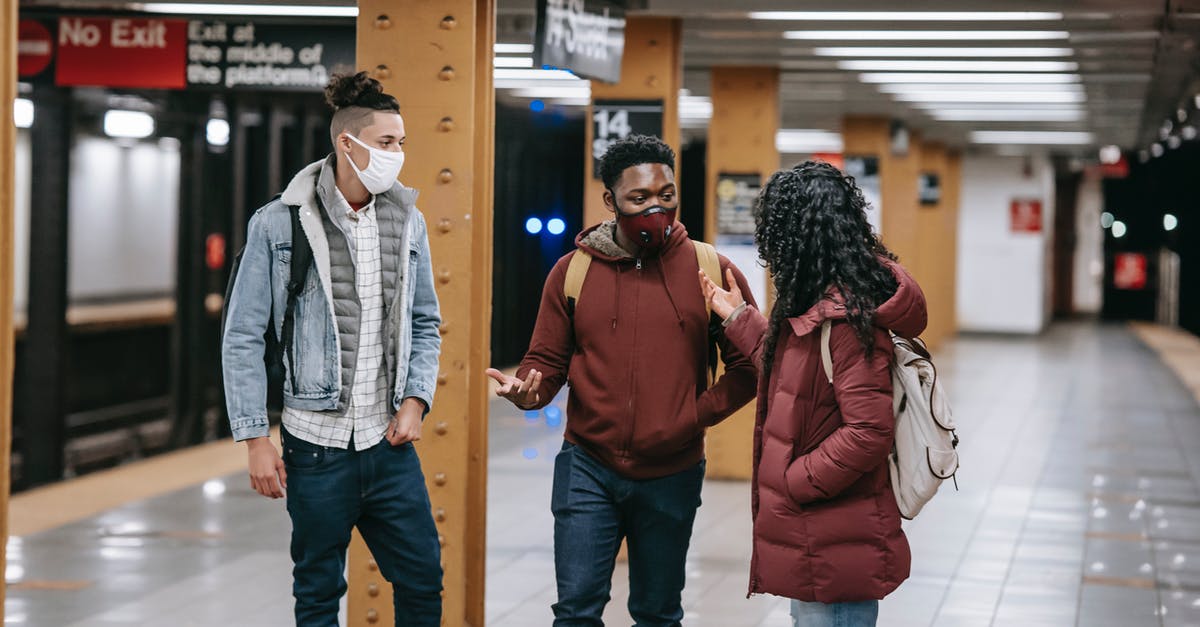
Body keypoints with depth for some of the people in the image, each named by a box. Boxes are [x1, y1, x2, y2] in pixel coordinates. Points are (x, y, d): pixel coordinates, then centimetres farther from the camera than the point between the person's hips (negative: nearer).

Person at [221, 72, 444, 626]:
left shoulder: (408, 222, 6)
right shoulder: (279, 224, -6)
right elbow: (243, 337, -5)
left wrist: (416, 400, 0)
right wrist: (255, 439, -8)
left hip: (390, 442, 4)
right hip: (317, 445, -3)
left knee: (422, 581, 7)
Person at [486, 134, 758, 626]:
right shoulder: (572, 271, 1)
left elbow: (748, 366, 0)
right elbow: (547, 360, 5)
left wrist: (699, 415, -14)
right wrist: (527, 389, -18)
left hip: (672, 476, 0)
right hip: (588, 469, 0)